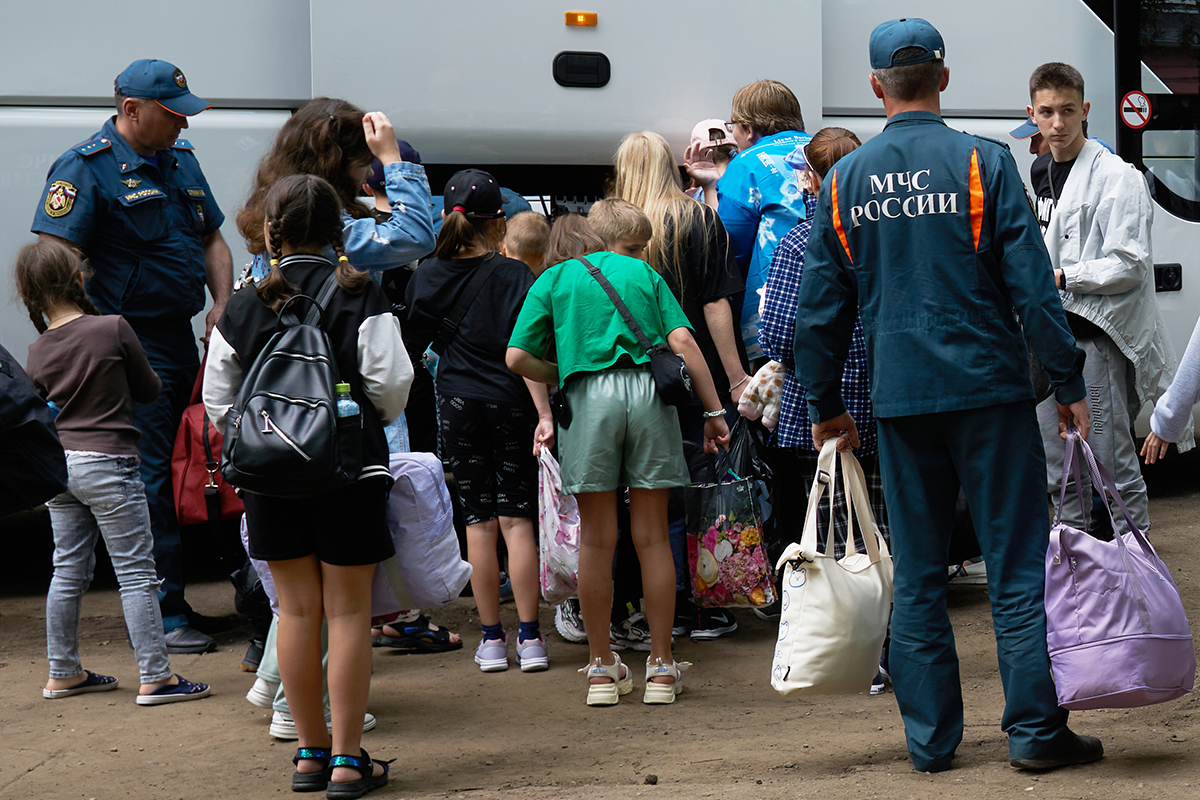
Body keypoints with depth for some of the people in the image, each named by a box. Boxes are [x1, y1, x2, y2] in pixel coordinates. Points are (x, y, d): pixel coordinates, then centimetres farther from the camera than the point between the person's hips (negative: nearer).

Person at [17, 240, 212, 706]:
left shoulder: (37, 354, 2)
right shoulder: (113, 329, -12)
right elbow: (149, 390, 0)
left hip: (59, 465, 6)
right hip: (108, 464, -6)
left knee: (68, 571, 14)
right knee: (136, 573, -1)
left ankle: (63, 673, 23)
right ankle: (155, 677, 0)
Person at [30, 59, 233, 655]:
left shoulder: (180, 160, 15)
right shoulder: (85, 168, -10)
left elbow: (211, 239, 24)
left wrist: (222, 303, 8)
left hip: (182, 339, 8)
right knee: (149, 478, -6)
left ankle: (175, 599, 20)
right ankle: (161, 613, -1)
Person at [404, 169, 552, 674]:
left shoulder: (426, 276, 1)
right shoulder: (514, 276, -8)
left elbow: (412, 341, 10)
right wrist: (544, 413, -13)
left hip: (457, 405, 2)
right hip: (510, 405, -2)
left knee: (479, 521, 7)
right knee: (516, 518, 2)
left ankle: (491, 638, 9)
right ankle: (529, 638, 2)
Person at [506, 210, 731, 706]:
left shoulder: (552, 280, 15)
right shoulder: (643, 272, 20)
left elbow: (517, 357, 4)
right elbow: (682, 341, 5)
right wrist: (713, 411, 4)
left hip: (589, 397, -1)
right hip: (649, 391, 1)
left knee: (596, 540, 6)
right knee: (652, 536, 6)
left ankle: (601, 667, 12)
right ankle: (662, 668, 10)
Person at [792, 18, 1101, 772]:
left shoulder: (844, 181, 5)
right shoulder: (983, 163, -5)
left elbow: (819, 311, 8)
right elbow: (1033, 287, -9)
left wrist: (827, 406, 19)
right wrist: (1069, 383, -1)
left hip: (900, 399, 3)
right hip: (988, 387, -3)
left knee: (917, 575, 9)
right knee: (1017, 564, 2)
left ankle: (931, 738, 12)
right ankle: (1036, 729, 2)